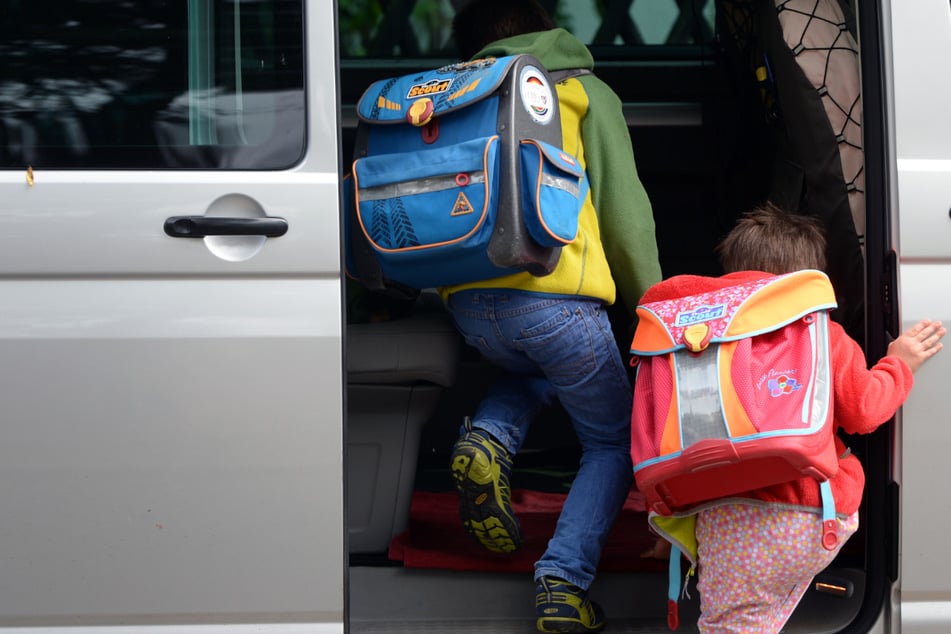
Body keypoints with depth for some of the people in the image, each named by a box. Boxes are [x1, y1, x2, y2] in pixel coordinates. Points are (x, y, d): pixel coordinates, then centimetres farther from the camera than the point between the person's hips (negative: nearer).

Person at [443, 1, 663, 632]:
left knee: (535, 366, 38)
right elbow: (625, 211, 5)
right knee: (613, 443, 13)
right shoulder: (586, 93, 10)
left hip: (469, 302, 4)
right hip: (556, 293, -4)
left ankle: (489, 439, 6)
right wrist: (649, 298, 15)